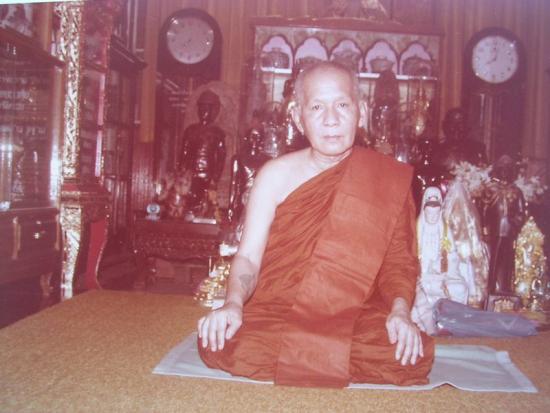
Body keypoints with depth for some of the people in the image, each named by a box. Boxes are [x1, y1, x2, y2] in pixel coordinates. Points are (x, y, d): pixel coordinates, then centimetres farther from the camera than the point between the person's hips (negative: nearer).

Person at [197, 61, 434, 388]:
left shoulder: (389, 179, 1)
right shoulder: (276, 175, 0)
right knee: (218, 344, -29)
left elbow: (398, 260, 4)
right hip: (275, 315, 0)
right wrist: (234, 303, -22)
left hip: (356, 318, 1)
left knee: (411, 358, -29)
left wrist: (400, 310, -16)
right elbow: (248, 257, -1)